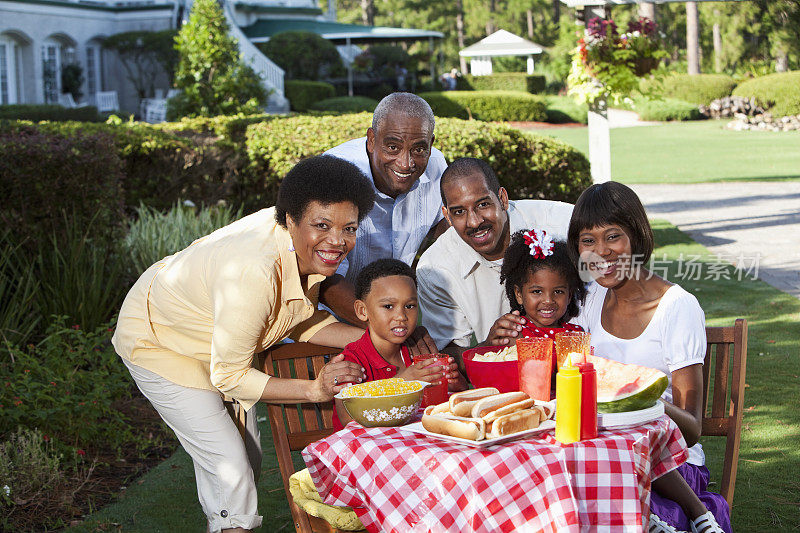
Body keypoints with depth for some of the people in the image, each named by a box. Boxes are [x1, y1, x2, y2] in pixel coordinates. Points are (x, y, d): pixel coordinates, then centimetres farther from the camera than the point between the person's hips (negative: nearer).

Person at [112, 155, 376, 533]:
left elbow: (303, 320, -4)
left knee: (249, 458, 16)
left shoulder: (309, 250, -20)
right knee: (230, 465, -10)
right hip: (158, 342, -8)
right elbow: (229, 376, -31)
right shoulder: (253, 274, -43)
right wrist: (313, 390, -35)